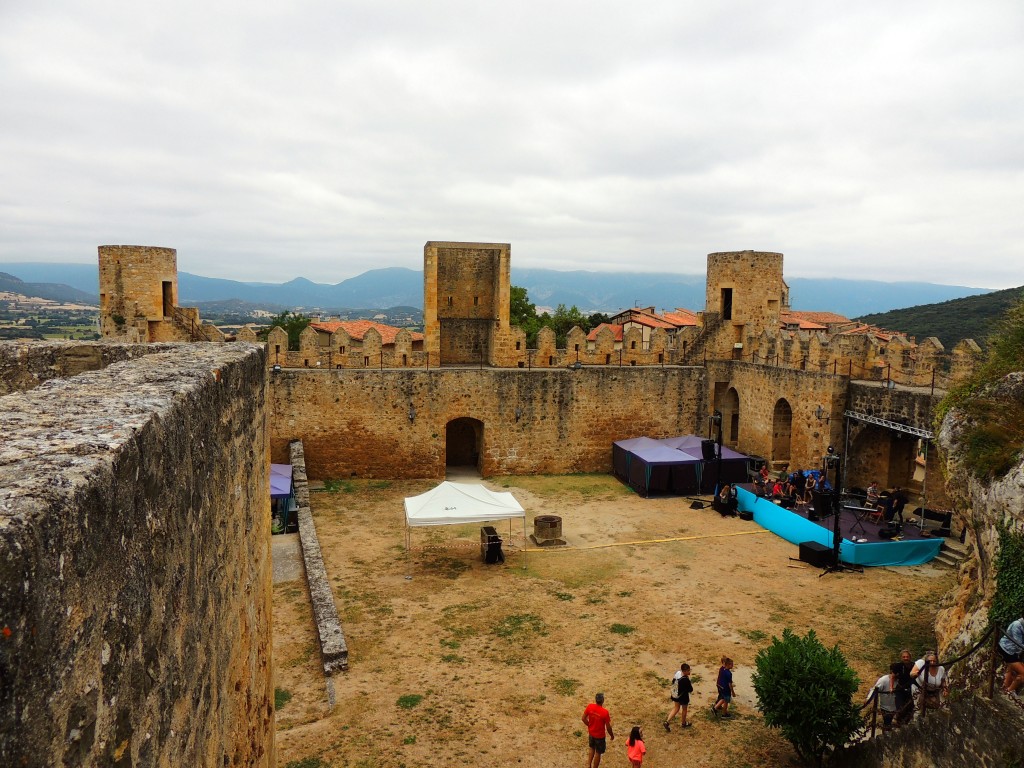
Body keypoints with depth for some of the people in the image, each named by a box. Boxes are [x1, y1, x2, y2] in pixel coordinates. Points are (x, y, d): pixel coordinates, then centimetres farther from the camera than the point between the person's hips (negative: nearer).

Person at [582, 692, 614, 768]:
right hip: (600, 735, -5)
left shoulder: (589, 707, -17)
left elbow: (584, 718, -5)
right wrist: (612, 735, 0)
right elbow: (608, 727, -18)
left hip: (591, 733, 5)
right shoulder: (605, 712, -29)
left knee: (592, 748, 29)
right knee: (598, 753, 15)